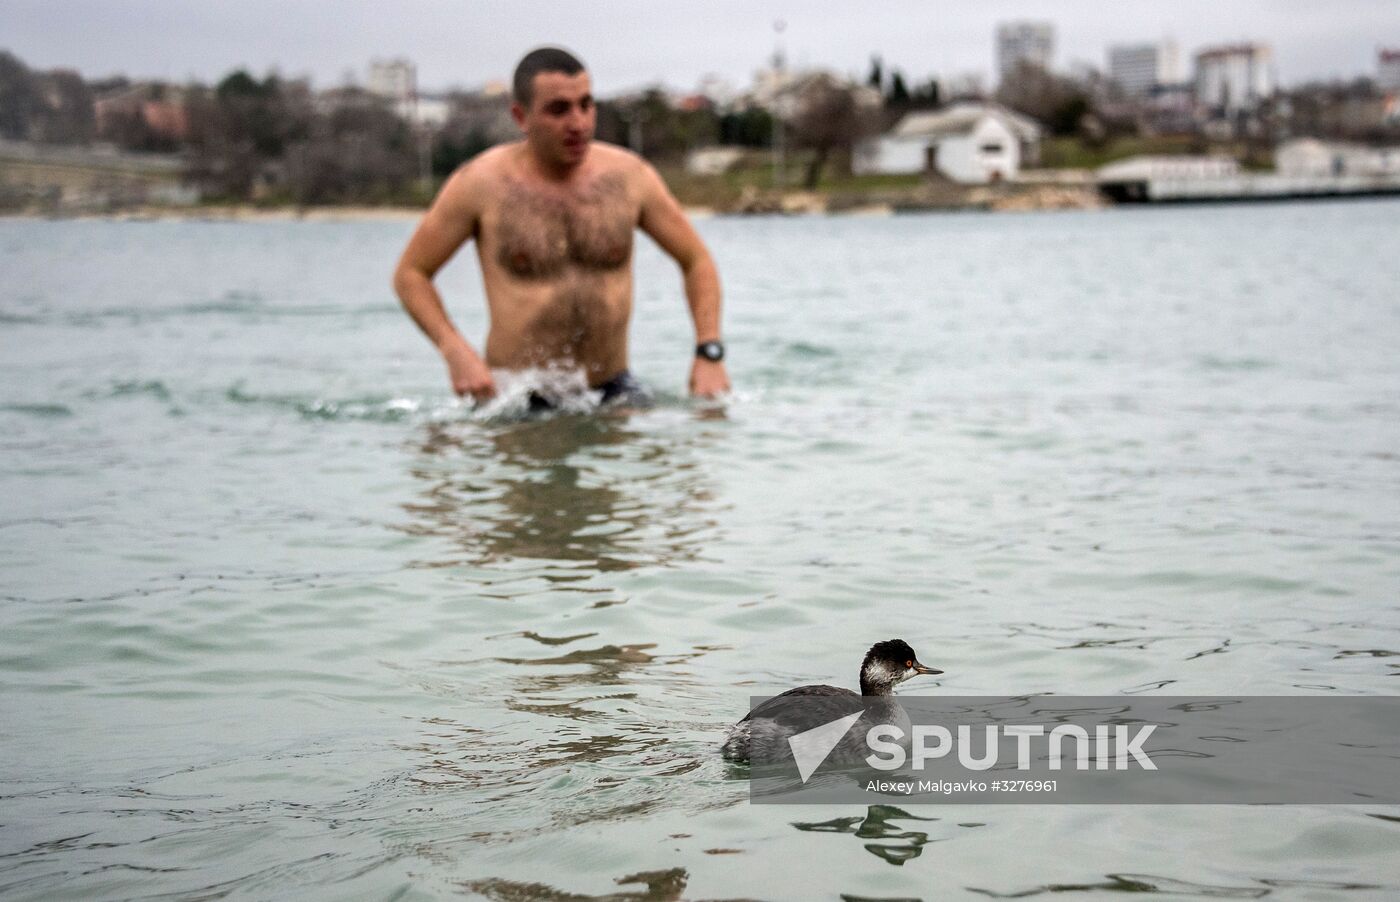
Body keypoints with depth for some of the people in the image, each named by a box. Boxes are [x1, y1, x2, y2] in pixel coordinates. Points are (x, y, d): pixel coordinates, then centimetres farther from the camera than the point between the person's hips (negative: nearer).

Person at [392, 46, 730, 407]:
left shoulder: (629, 175, 3)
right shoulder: (480, 183, -4)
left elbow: (697, 261, 13)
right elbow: (410, 273, 3)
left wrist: (709, 353, -1)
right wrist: (456, 352, -12)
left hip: (613, 388, 2)